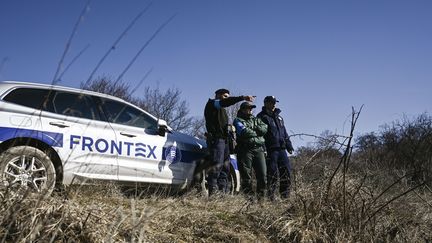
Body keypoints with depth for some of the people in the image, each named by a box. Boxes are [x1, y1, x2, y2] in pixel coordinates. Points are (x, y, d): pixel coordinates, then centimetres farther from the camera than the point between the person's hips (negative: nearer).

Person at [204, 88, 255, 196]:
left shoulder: (221, 110, 31)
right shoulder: (212, 104, 3)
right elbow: (226, 102, -18)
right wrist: (243, 97, -26)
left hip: (224, 140, 10)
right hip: (216, 139, -10)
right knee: (217, 165, -18)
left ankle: (222, 192, 3)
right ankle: (213, 192, -22)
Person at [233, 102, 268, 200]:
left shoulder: (256, 120, 26)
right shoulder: (238, 120, 9)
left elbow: (264, 128, 5)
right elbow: (243, 132, -11)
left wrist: (251, 130, -6)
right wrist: (257, 132, 4)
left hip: (259, 149, 4)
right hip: (245, 150, -4)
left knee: (263, 175, -3)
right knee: (246, 176, -5)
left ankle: (261, 197, 4)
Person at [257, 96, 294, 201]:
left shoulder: (279, 117, 23)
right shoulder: (261, 117, -1)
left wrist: (288, 145, 21)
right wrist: (263, 149, -18)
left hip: (281, 148, 7)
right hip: (270, 150, -7)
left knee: (286, 170, 2)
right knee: (273, 173, -8)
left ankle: (285, 195, 10)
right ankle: (271, 196, -1)